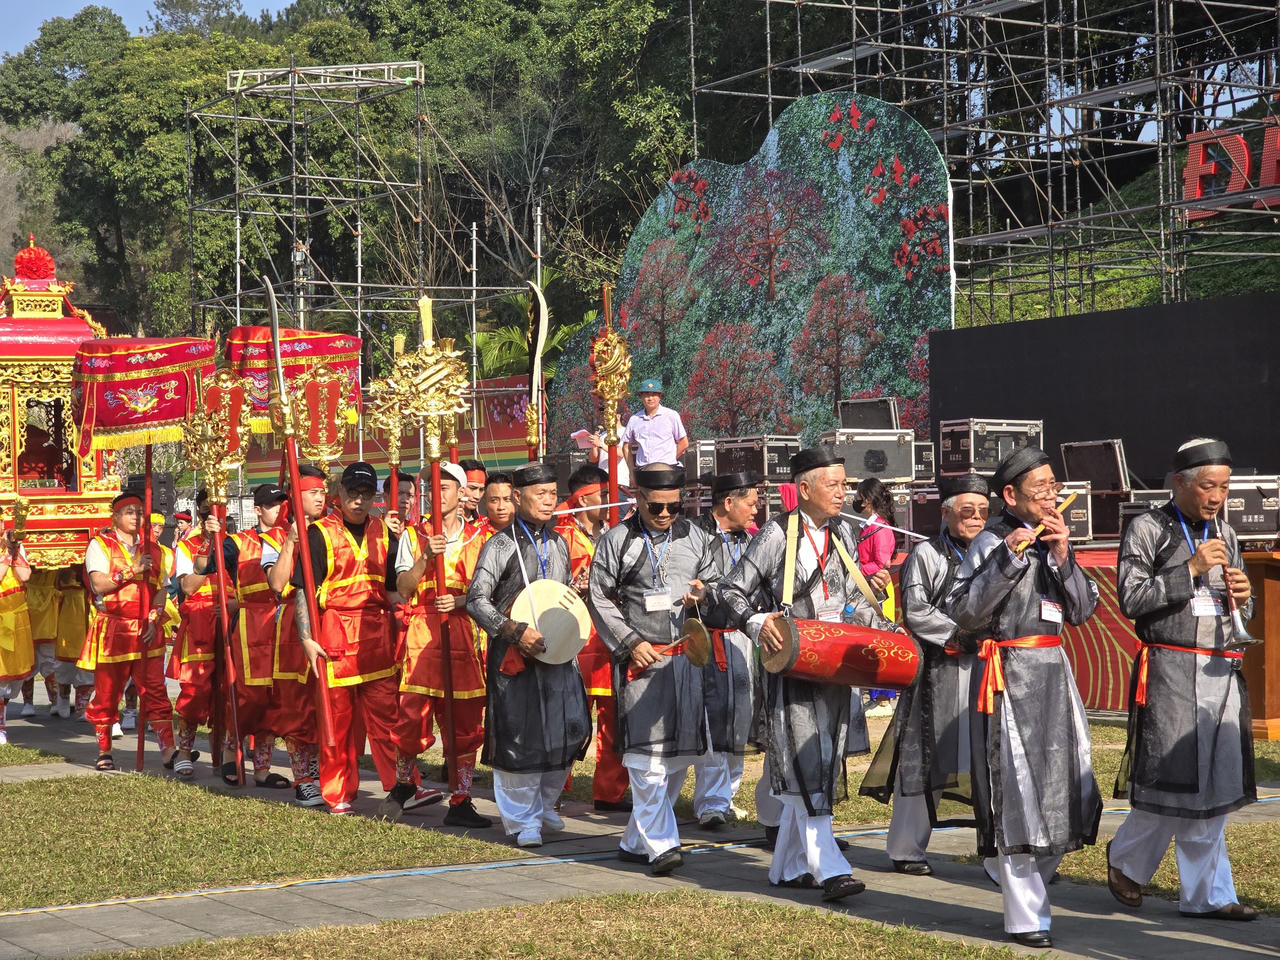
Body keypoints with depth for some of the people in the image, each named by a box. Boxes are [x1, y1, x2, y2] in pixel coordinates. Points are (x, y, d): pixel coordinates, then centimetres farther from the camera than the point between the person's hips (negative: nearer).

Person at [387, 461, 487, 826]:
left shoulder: (477, 538, 11)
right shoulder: (413, 536, 9)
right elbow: (403, 590, 0)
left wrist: (460, 601, -11)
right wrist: (426, 556, -13)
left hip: (464, 631, 1)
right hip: (422, 632, -1)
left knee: (465, 723, -1)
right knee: (413, 715, -4)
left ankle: (461, 802, 3)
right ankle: (404, 785, 21)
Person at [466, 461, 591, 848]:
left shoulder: (559, 544, 14)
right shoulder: (501, 545, -5)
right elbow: (476, 600, -10)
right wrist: (516, 632, -20)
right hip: (514, 656, -6)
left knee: (568, 731, 5)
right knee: (519, 736, -4)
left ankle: (544, 805, 26)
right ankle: (523, 820, 8)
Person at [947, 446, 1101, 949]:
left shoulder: (1053, 539, 13)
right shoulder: (992, 541, -8)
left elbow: (1082, 610, 8)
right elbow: (962, 613, -15)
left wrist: (1063, 557, -6)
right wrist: (1007, 559, -20)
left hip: (1054, 670, 8)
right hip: (1011, 675, -7)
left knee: (1066, 786, 11)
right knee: (1018, 791, -6)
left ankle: (1022, 879, 34)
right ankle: (1026, 918, 1)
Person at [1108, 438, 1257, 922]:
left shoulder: (1224, 534, 16)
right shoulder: (1147, 530, -2)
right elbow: (1131, 599, -11)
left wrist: (1243, 596, -1)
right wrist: (1191, 569, -16)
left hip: (1222, 675, 6)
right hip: (1170, 673, -6)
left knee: (1216, 788, 5)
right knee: (1173, 783, -3)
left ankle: (1206, 895, 12)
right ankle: (1126, 860, 21)